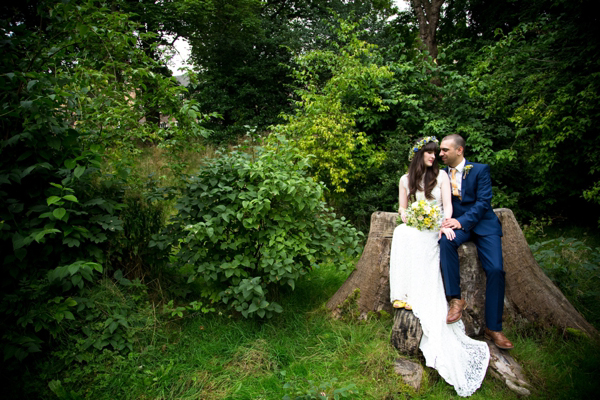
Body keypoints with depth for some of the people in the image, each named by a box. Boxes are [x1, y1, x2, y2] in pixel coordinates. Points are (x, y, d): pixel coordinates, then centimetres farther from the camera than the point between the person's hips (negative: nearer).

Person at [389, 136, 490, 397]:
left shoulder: (441, 175, 7)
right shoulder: (406, 180, 13)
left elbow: (448, 205, 0)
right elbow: (402, 207, 18)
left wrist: (445, 223, -19)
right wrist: (407, 217, -5)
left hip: (433, 228, -2)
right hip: (412, 227, 2)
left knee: (413, 238, -34)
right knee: (400, 233, -33)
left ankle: (412, 295, -30)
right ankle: (403, 293, -31)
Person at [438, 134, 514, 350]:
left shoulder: (480, 170, -1)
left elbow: (483, 202, -10)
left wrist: (461, 221, -23)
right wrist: (444, 220, -15)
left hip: (483, 224, -2)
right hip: (457, 224, 2)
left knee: (495, 269, -19)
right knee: (446, 241, -33)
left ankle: (493, 328, -8)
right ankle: (455, 299, -25)